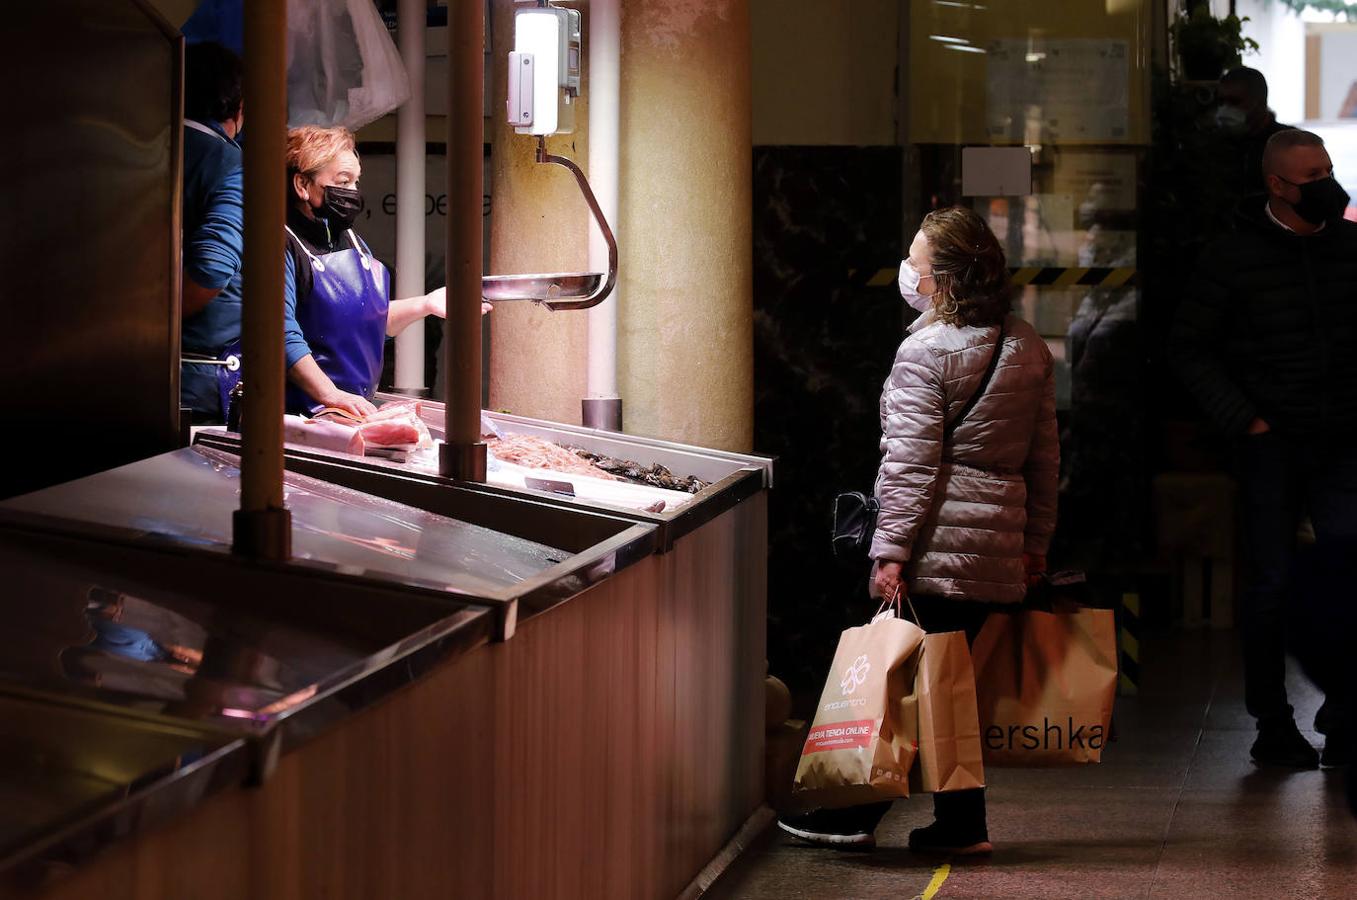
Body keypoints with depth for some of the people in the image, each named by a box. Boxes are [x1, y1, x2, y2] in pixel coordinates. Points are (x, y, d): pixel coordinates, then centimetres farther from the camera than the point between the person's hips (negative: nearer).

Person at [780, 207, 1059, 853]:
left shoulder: (926, 352, -11)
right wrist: (1035, 541, 21)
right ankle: (960, 824, 11)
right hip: (999, 547, 7)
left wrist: (891, 551, -14)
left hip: (936, 546, -7)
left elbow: (910, 463, -15)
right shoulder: (1028, 348, 11)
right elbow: (1044, 455, 16)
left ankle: (855, 815, 7)